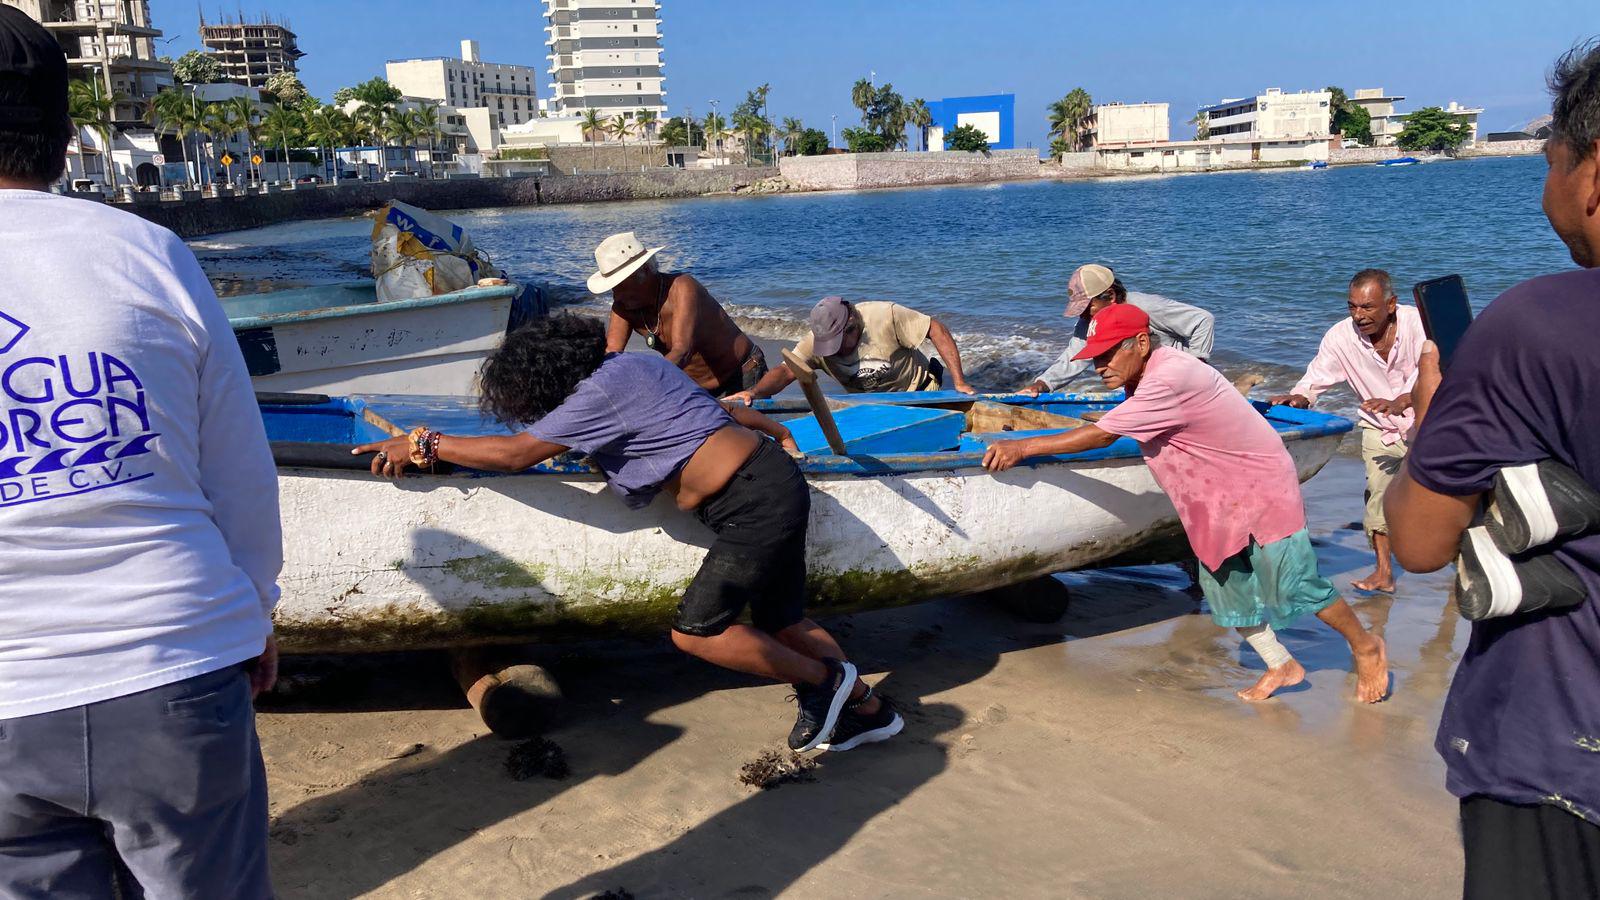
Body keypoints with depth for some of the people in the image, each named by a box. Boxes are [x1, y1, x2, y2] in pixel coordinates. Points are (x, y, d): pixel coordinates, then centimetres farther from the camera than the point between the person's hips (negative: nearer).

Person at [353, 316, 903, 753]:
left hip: (754, 505, -10)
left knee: (695, 631, -7)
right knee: (781, 624, 18)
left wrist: (422, 445, -7)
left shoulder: (599, 392, -15)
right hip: (777, 483, 10)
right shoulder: (638, 361, 13)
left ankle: (824, 679, 8)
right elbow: (726, 409, 22)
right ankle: (867, 709, 29)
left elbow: (515, 454, -15)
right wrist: (775, 431, 36)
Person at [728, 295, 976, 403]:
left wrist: (959, 382, -28)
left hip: (919, 394, -3)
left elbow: (937, 330, -25)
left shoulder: (886, 316, -31)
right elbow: (786, 371, -31)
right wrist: (755, 392, -53)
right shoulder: (817, 341, -20)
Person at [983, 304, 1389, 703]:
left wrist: (1023, 447, -30)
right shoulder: (1148, 372, -2)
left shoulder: (1171, 379, -32)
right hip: (1218, 499, 9)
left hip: (1261, 486, -9)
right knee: (1225, 585, 10)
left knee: (1294, 585, 0)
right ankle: (1281, 666, 25)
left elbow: (1103, 435, -32)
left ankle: (1366, 647, 24)